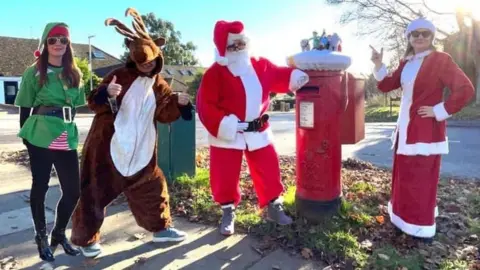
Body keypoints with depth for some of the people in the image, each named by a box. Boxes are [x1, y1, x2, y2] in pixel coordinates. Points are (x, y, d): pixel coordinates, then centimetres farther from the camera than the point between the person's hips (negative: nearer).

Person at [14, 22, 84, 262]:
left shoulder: (74, 73, 13)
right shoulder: (34, 73, 1)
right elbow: (24, 108, 3)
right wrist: (26, 136, 1)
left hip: (67, 139, 4)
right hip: (41, 138, -4)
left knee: (73, 191, 5)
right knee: (40, 186, 6)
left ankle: (59, 234, 27)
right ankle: (41, 237, 25)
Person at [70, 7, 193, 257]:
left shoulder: (159, 86, 7)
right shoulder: (119, 75, -7)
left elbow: (164, 115, 9)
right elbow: (95, 103, -8)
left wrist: (179, 103, -10)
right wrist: (107, 93, -30)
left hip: (140, 150, 5)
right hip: (108, 144, -4)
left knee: (153, 186, 12)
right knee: (95, 192, 1)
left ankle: (160, 228, 31)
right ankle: (86, 239, 19)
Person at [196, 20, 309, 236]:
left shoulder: (261, 66, 3)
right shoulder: (214, 74, -14)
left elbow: (278, 76, 19)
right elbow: (205, 106, -18)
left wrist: (295, 77, 1)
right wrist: (223, 125, -28)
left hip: (258, 132, 4)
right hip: (227, 134, -3)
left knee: (269, 171, 11)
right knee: (225, 177, 5)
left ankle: (274, 208, 31)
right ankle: (228, 213, 29)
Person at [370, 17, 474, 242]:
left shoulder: (441, 60, -9)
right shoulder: (405, 63, 11)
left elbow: (465, 90, -16)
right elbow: (386, 85, 11)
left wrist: (439, 111, -15)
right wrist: (378, 65, -2)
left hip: (426, 130, -7)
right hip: (406, 128, 7)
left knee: (422, 179, -2)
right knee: (405, 176, 15)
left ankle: (422, 227, 12)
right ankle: (407, 218, 32)